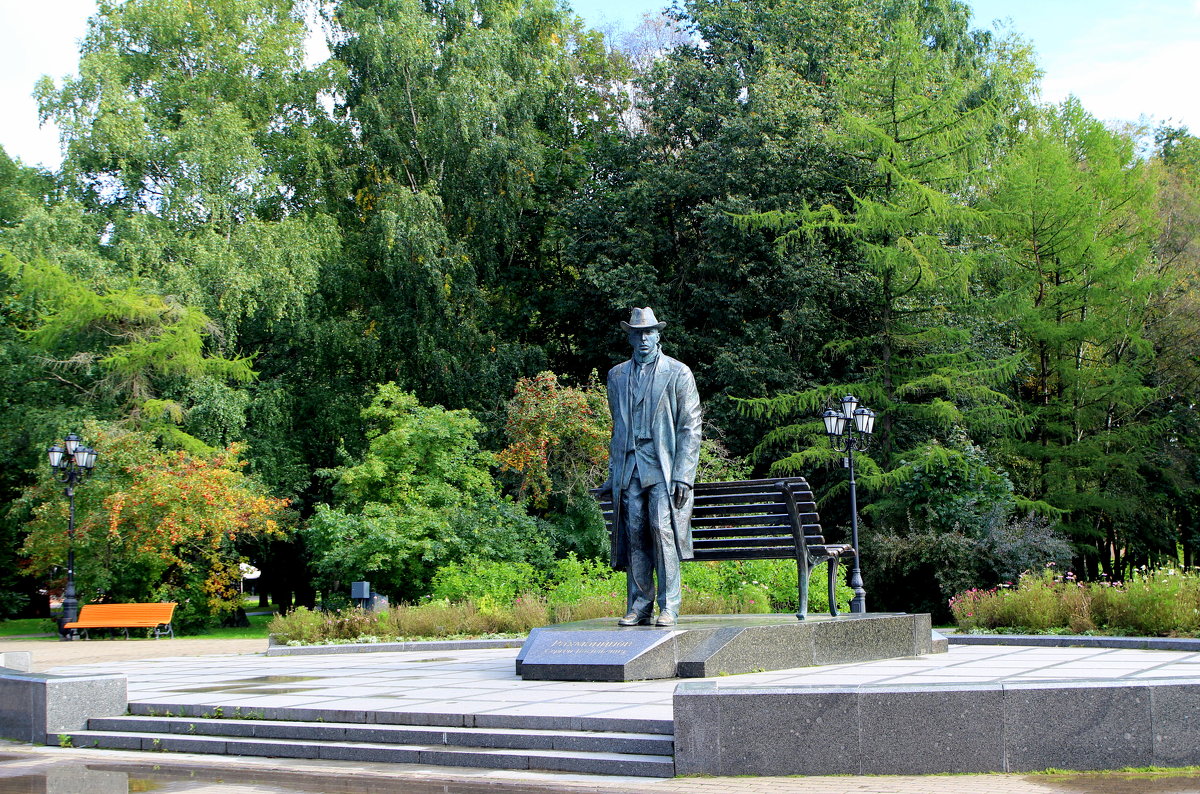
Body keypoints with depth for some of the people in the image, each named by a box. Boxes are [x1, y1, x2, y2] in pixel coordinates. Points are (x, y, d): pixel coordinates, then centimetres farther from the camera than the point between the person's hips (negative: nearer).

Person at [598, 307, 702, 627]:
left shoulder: (678, 373, 4)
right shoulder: (617, 375, 17)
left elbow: (690, 428, 0)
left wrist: (683, 475, -9)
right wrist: (612, 475, 14)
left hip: (664, 468, -4)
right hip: (629, 469, 4)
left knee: (662, 530, -12)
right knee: (634, 535, -1)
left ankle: (668, 607, -7)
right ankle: (638, 608, 5)